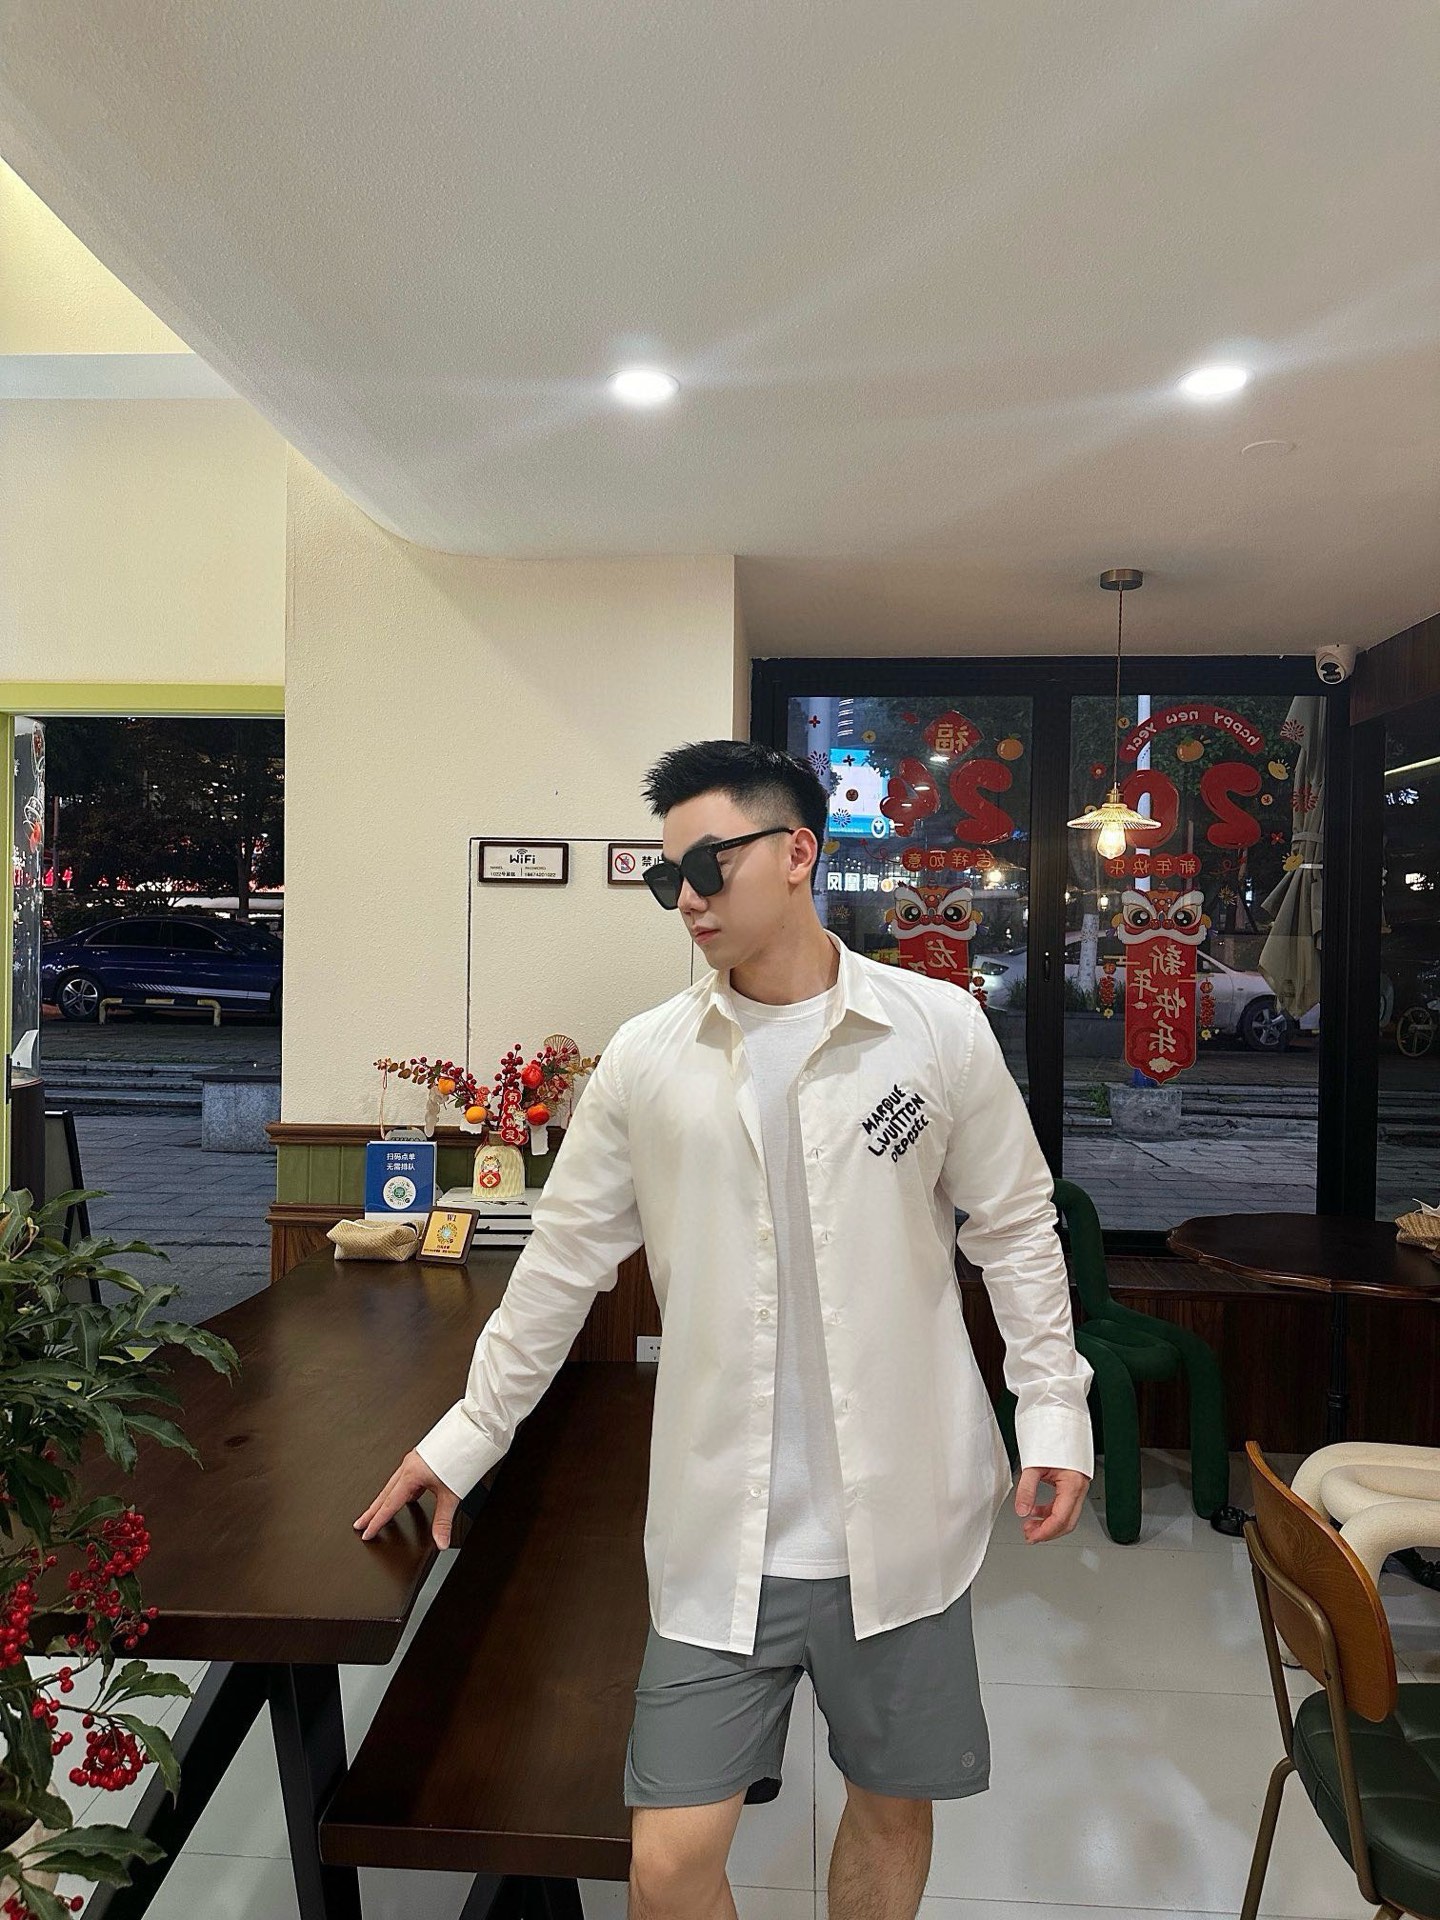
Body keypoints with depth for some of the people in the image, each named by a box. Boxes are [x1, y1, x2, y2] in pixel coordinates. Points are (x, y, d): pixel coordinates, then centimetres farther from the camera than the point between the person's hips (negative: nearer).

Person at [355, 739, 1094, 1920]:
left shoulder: (940, 1029, -6)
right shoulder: (645, 1059, -3)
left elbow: (1016, 1230, 3)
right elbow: (562, 1264, 5)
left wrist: (1054, 1410, -2)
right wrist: (466, 1436, 9)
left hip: (902, 1518, 0)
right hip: (719, 1531, 1)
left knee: (894, 1808, 18)